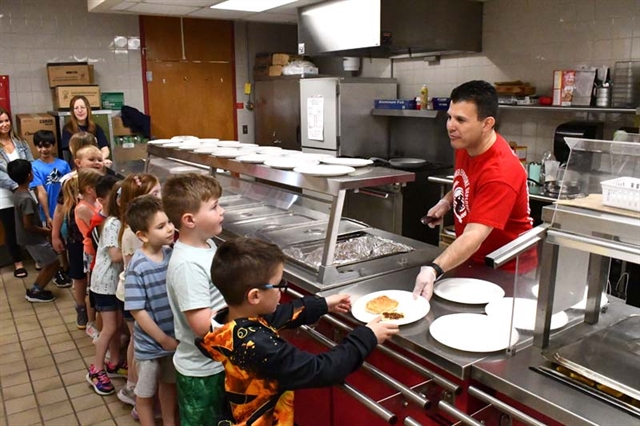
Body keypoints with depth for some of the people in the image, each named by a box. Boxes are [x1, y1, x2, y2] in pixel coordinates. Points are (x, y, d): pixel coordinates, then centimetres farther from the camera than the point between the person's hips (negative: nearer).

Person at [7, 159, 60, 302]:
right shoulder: (26, 198, -27)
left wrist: (44, 229, 11)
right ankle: (35, 292, 10)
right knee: (54, 263, 2)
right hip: (33, 238, -9)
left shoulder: (18, 193, 3)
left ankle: (35, 290, 24)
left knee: (49, 263, 18)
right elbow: (28, 226, -25)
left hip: (30, 237, 9)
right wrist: (47, 231, -11)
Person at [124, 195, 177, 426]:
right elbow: (137, 311, -20)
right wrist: (164, 340, -14)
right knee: (146, 392, 17)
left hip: (175, 337, 5)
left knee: (169, 383, 25)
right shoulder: (137, 268, -23)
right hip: (151, 343, -5)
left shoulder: (172, 254, -8)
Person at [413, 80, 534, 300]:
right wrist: (446, 202, -2)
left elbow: (474, 236, -41)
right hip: (472, 261, 8)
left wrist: (434, 270, -54)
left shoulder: (500, 172, -32)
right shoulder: (465, 144, -7)